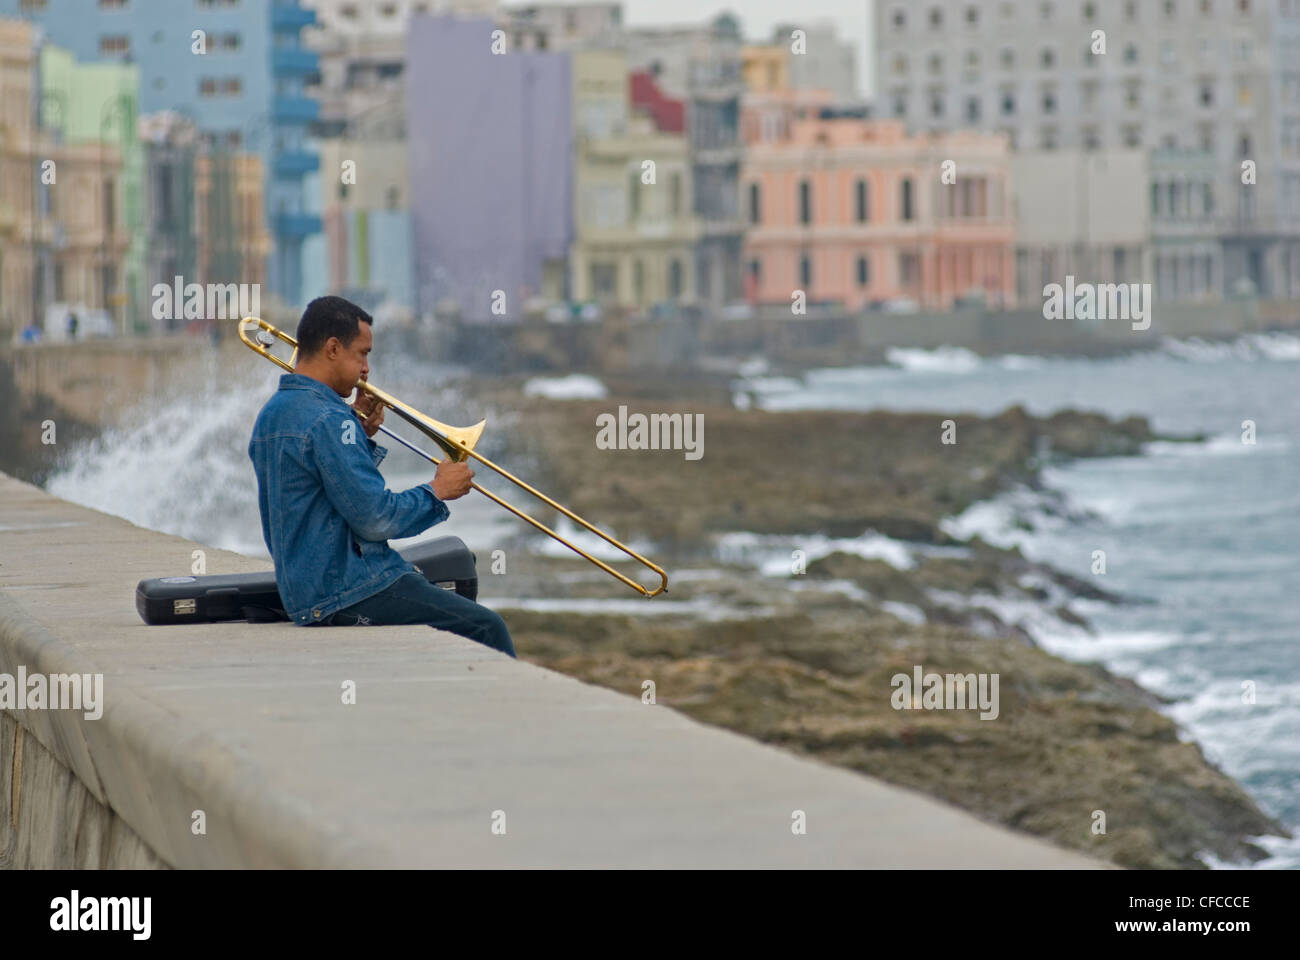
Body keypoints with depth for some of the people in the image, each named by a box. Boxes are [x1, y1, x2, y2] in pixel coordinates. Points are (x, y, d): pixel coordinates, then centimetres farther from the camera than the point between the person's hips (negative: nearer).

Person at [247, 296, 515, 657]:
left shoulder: (273, 413, 14)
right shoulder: (327, 420, -18)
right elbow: (376, 518, -20)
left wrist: (360, 434, 11)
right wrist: (437, 490, -5)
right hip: (346, 595, -11)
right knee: (485, 628, -10)